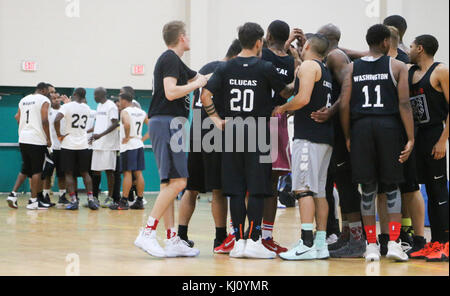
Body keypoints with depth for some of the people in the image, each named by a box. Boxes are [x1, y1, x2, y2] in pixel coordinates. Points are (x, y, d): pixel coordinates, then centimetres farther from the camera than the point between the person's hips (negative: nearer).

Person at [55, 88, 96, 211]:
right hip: (83, 145, 4)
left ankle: (73, 201, -5)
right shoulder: (87, 109, 7)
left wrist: (59, 135, -10)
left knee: (69, 174, 3)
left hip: (68, 145, -4)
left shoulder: (67, 106, -9)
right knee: (85, 173, 12)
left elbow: (57, 120, -25)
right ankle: (91, 199, 4)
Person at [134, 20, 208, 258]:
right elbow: (171, 92, -19)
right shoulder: (171, 59, -8)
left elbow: (202, 77, 35)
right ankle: (147, 233, -17)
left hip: (169, 124, 10)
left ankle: (172, 240, 8)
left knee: (169, 183, 8)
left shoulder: (173, 61, 22)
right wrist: (197, 84, -7)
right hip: (167, 123, -10)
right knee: (177, 181, -15)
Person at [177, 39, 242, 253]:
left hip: (195, 132, 8)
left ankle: (181, 236, 8)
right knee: (219, 190, -2)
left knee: (191, 189, 10)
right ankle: (221, 240, 2)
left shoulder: (205, 68, 18)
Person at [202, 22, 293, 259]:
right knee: (257, 189, -1)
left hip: (232, 133, 4)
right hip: (258, 134, -4)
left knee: (236, 190, 6)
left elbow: (206, 95, -2)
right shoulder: (266, 68, -6)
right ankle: (253, 241, -4)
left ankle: (239, 241, 6)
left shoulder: (226, 68, 4)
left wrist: (217, 120, 6)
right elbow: (286, 93, 5)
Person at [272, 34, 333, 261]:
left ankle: (306, 244, -16)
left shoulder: (308, 65, -5)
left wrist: (283, 108, -3)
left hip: (308, 135, -9)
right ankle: (320, 244, 9)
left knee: (304, 188, -11)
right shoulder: (324, 70, 21)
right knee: (318, 191, 9)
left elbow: (303, 98, -17)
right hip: (325, 136, 9)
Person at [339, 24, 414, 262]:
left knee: (368, 189, 8)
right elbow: (404, 104, -5)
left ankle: (371, 245, 9)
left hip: (360, 126, 2)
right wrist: (411, 139, -6)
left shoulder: (352, 68, 9)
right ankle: (393, 243, -1)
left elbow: (344, 105, 2)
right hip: (389, 126, -2)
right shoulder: (397, 66, 2)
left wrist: (347, 137, 11)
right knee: (392, 188, 8)